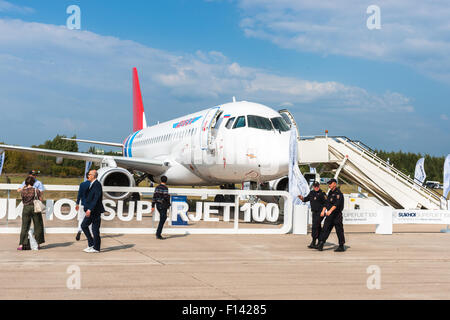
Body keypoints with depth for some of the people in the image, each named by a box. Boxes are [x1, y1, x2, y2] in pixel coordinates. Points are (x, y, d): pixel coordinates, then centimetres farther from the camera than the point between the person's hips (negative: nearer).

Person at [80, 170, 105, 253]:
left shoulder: (97, 184, -15)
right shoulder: (92, 184, 15)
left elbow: (96, 198, -22)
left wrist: (90, 209, -24)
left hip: (95, 211, -10)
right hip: (91, 211, 10)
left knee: (95, 229, -3)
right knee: (84, 225, 11)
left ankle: (96, 248, 5)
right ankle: (91, 244, 17)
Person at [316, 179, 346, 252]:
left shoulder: (338, 193, -12)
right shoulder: (330, 192, 16)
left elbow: (337, 203, -26)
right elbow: (327, 202, 19)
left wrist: (330, 210, -36)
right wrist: (323, 211, 7)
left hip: (337, 215, -8)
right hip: (330, 215, 8)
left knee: (339, 230, -1)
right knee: (325, 229, 2)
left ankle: (341, 246, 7)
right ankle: (320, 244, 0)